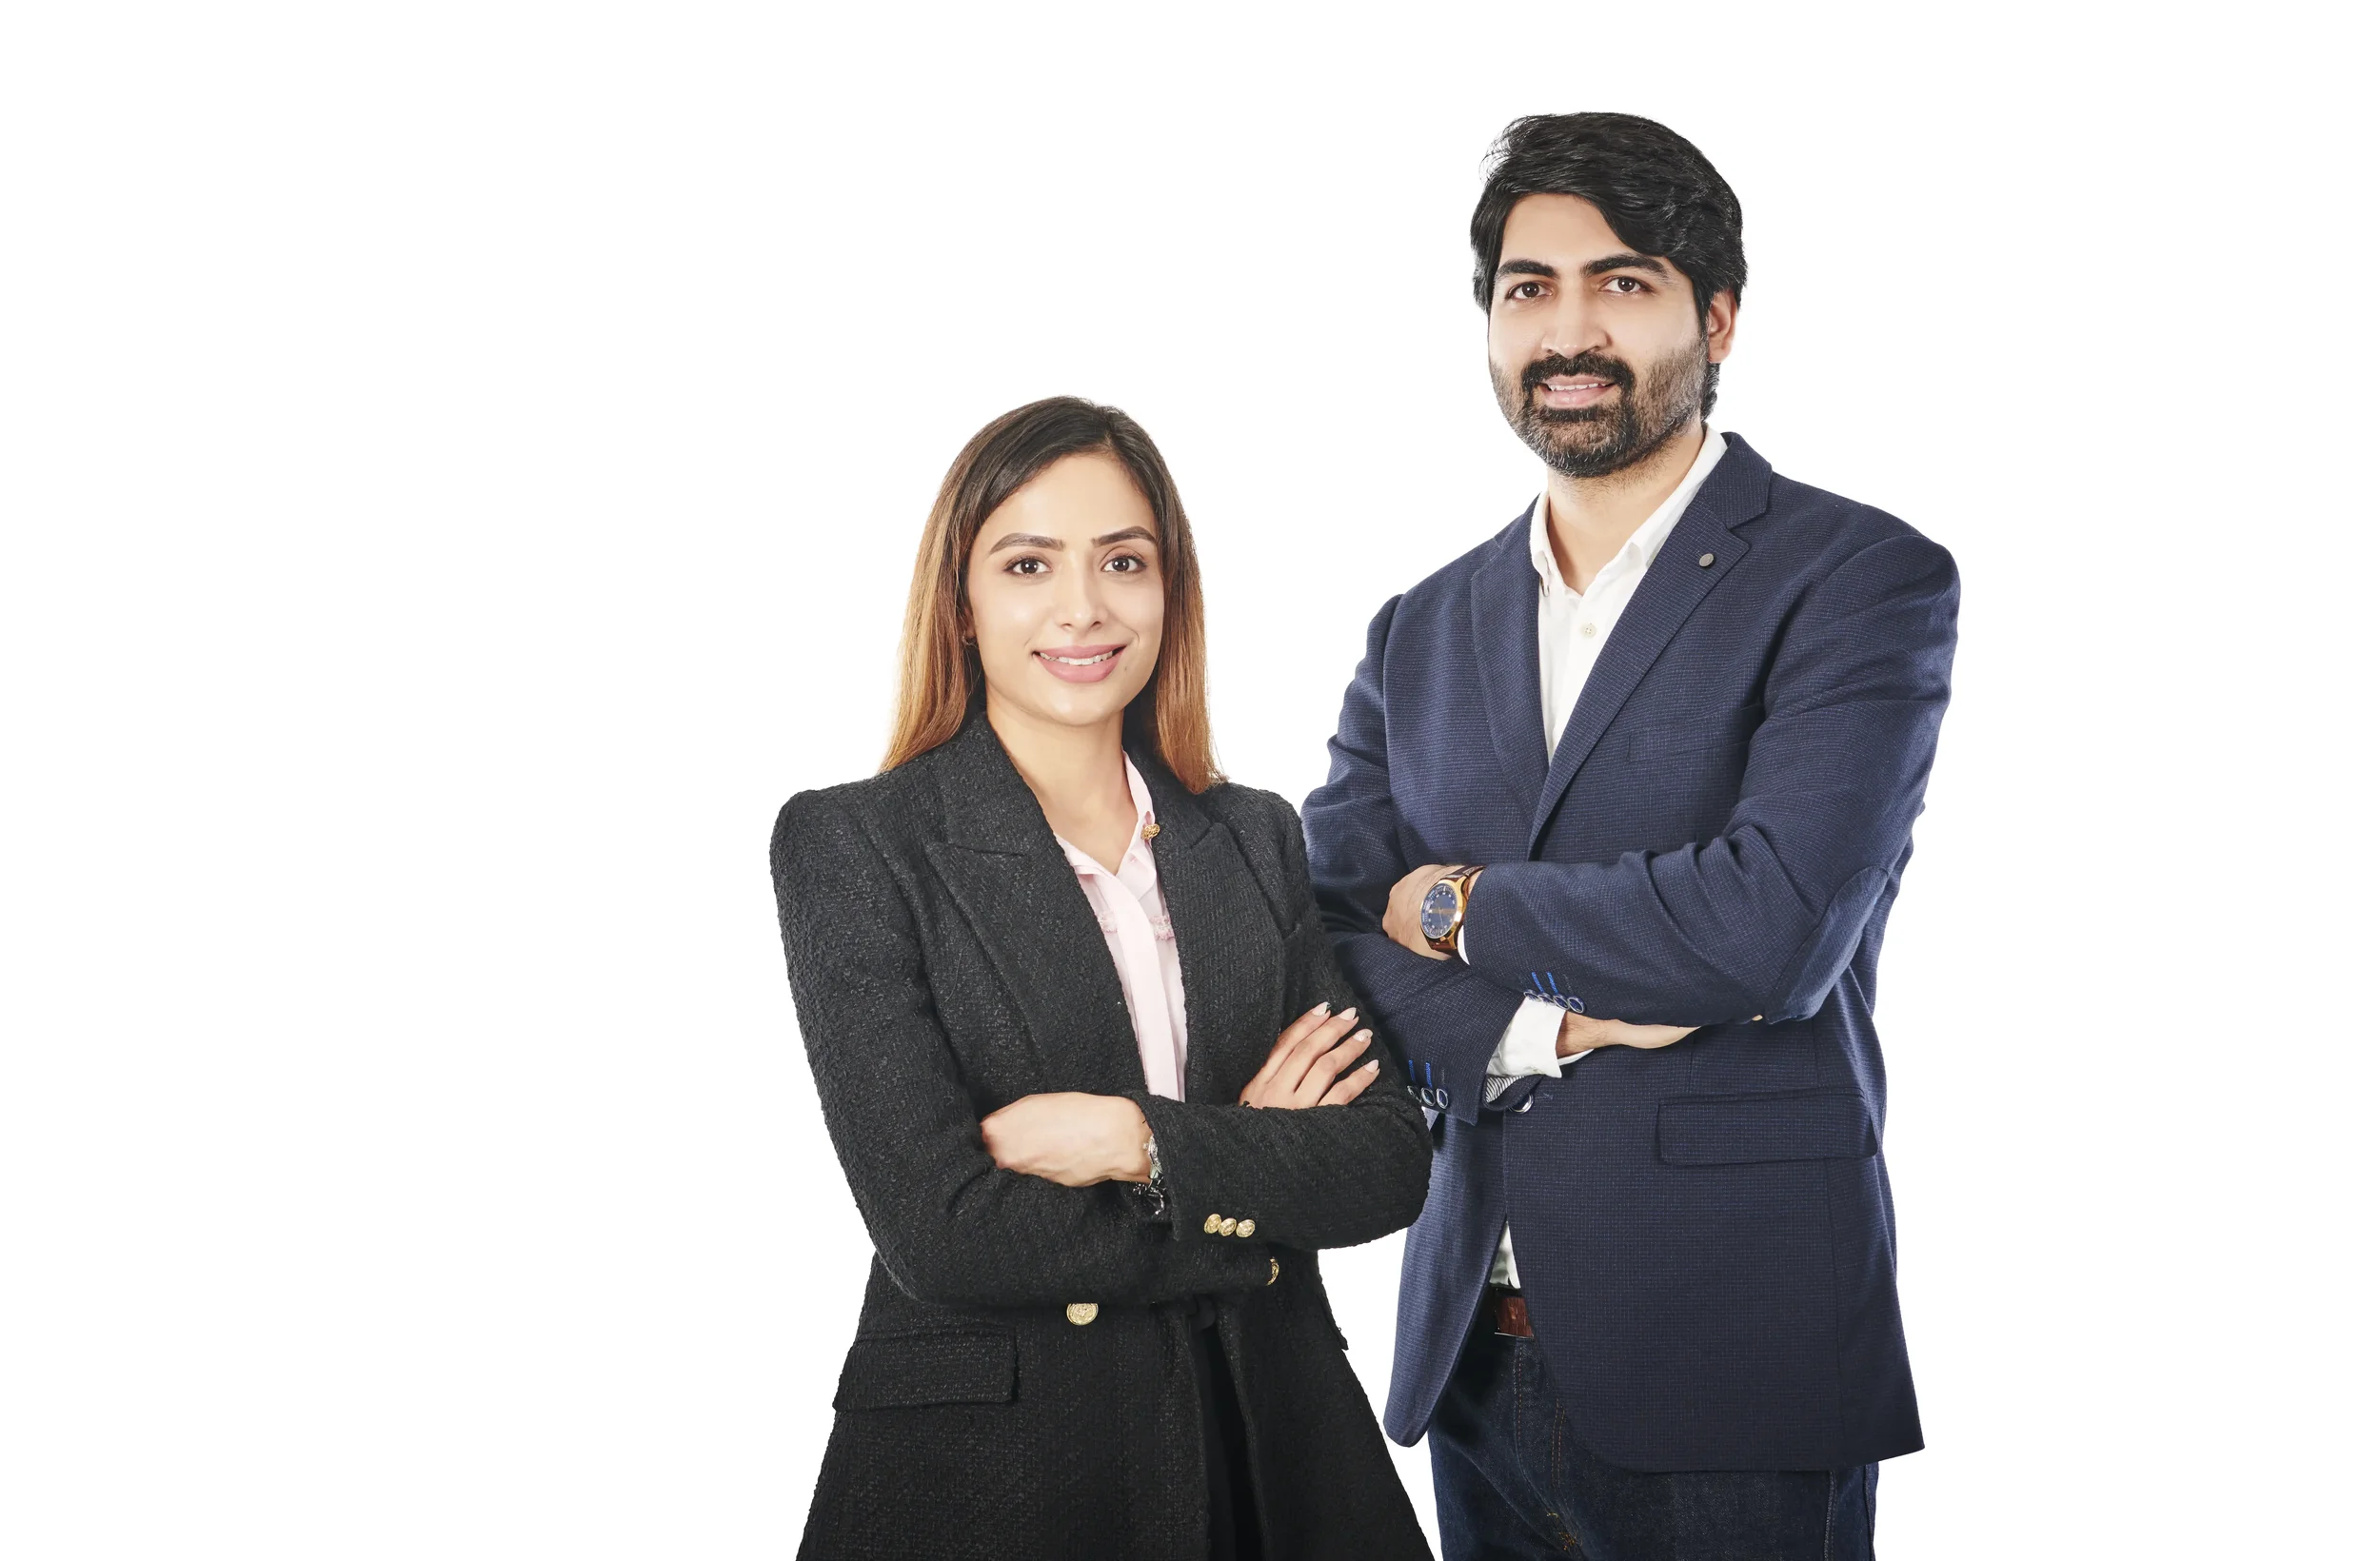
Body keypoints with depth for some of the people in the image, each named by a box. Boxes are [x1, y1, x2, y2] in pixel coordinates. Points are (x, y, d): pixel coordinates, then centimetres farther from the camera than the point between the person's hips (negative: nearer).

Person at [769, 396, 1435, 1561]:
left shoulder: (1258, 840, 6)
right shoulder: (849, 845, -7)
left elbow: (1390, 1162, -2)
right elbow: (941, 1231, -16)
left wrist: (1146, 1143, -16)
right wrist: (1255, 1169, -9)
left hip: (1272, 1458, 4)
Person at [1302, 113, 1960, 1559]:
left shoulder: (1864, 578, -7)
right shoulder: (1422, 634, 11)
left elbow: (1773, 929, -20)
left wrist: (1462, 908, -7)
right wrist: (1556, 1019, -14)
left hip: (1733, 1355, -5)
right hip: (1472, 1348, 5)